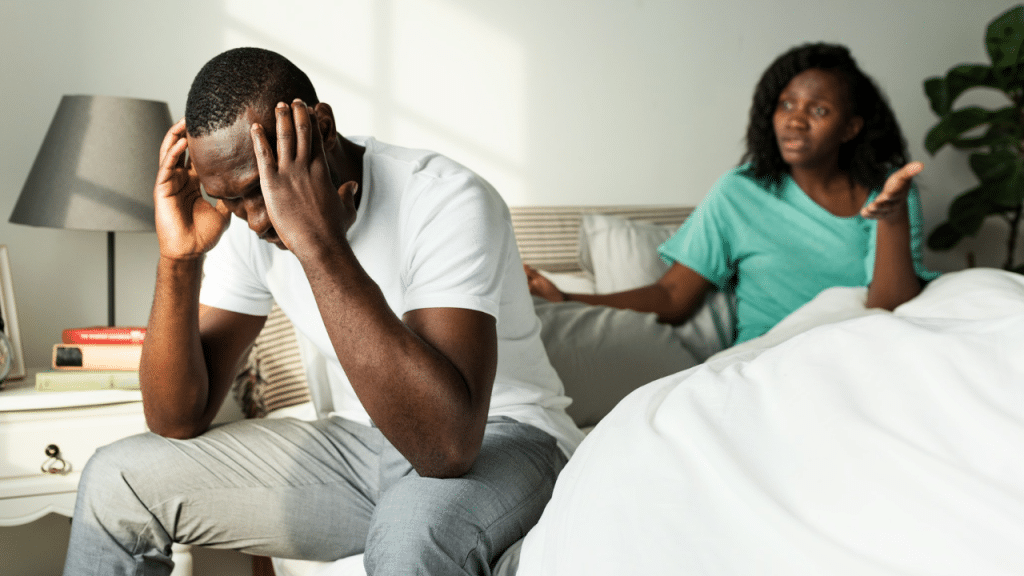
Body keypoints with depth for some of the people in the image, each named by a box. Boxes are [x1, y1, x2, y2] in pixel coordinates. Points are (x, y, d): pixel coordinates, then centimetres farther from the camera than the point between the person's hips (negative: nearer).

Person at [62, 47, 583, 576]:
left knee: (415, 533, -41)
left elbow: (449, 443, -39)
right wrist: (179, 258, -20)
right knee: (116, 482, -3)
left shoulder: (448, 203, -25)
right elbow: (177, 422, -5)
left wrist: (320, 241, -39)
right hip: (354, 442, 6)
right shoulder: (244, 220, -5)